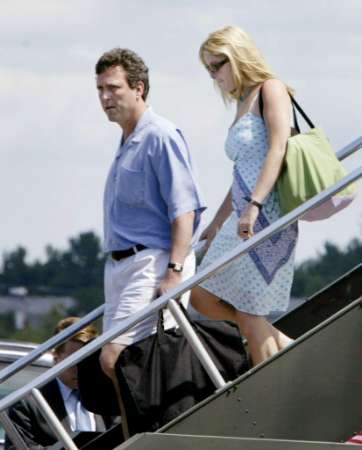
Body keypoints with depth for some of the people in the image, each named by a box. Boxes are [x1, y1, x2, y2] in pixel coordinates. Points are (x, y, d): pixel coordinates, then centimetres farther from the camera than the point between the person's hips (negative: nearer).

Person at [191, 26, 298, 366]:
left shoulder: (271, 90, -5)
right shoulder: (242, 105, 20)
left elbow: (277, 151, -18)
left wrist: (253, 208, -27)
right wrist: (216, 225, 25)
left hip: (267, 216, -9)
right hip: (242, 219, 9)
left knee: (248, 310, -8)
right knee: (203, 297, 7)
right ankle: (286, 347, 11)